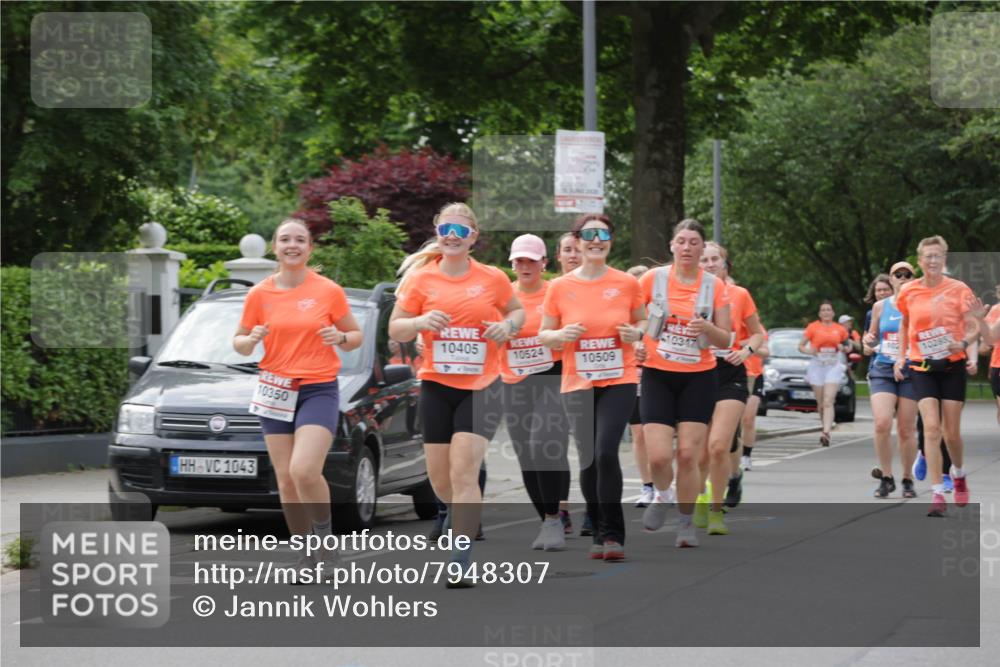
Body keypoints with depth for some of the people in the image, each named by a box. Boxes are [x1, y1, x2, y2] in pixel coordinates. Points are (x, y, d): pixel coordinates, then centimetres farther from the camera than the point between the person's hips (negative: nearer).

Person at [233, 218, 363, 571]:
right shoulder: (259, 294, 4)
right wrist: (251, 340, -10)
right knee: (286, 480, 2)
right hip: (276, 392, 3)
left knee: (304, 471, -22)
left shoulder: (329, 291, -2)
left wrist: (340, 337, -14)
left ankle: (324, 532, 3)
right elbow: (239, 342, 13)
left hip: (319, 390, -3)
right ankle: (307, 553, 15)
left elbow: (355, 336, 8)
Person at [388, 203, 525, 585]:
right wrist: (420, 322, -18)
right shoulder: (421, 279, 1)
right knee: (439, 477, 7)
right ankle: (466, 518, 41)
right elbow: (395, 330, 3)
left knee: (463, 472, -14)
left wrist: (507, 326, -6)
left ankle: (460, 563, -13)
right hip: (436, 385, 2)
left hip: (481, 386, -2)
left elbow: (517, 312, 17)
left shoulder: (493, 278, 1)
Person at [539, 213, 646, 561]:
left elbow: (642, 321, 15)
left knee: (606, 452, -17)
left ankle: (613, 535, -10)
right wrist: (562, 335, -12)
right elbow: (544, 335, 9)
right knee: (588, 460, 3)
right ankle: (598, 533, 19)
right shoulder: (560, 287, 1)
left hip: (619, 382, -1)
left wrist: (636, 332, -7)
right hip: (577, 385, 2)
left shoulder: (627, 283, 1)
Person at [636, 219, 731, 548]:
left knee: (688, 455, -6)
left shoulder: (715, 286, 0)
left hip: (698, 378, 0)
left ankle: (686, 524, 11)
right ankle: (661, 496, 22)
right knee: (659, 456, -11)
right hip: (658, 375, 0)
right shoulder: (654, 279, -2)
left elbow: (725, 340, 1)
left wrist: (707, 328, -20)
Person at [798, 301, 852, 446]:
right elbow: (801, 346, 7)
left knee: (828, 401, -14)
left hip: (834, 366, -1)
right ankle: (826, 427, 24)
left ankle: (826, 433, -24)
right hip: (817, 365, 1)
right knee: (820, 403, 5)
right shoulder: (813, 327, 4)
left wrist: (845, 348, -3)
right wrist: (808, 351, -14)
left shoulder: (840, 329, 7)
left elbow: (849, 345, 20)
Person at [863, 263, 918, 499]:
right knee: (882, 424, -15)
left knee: (906, 429, 1)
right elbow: (871, 342, 21)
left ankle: (907, 479, 16)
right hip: (882, 370, 1)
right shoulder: (880, 307, 10)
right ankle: (886, 477, -2)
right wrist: (869, 344, -1)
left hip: (910, 372, -1)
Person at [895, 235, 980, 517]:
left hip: (953, 366, -1)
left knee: (952, 432, 4)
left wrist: (963, 343, -21)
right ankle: (938, 495, -13)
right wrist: (901, 357, 10)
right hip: (922, 367, 1)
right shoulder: (908, 292, 2)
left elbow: (974, 328, -1)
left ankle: (958, 475, 36)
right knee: (931, 428, -13)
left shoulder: (959, 289, -3)